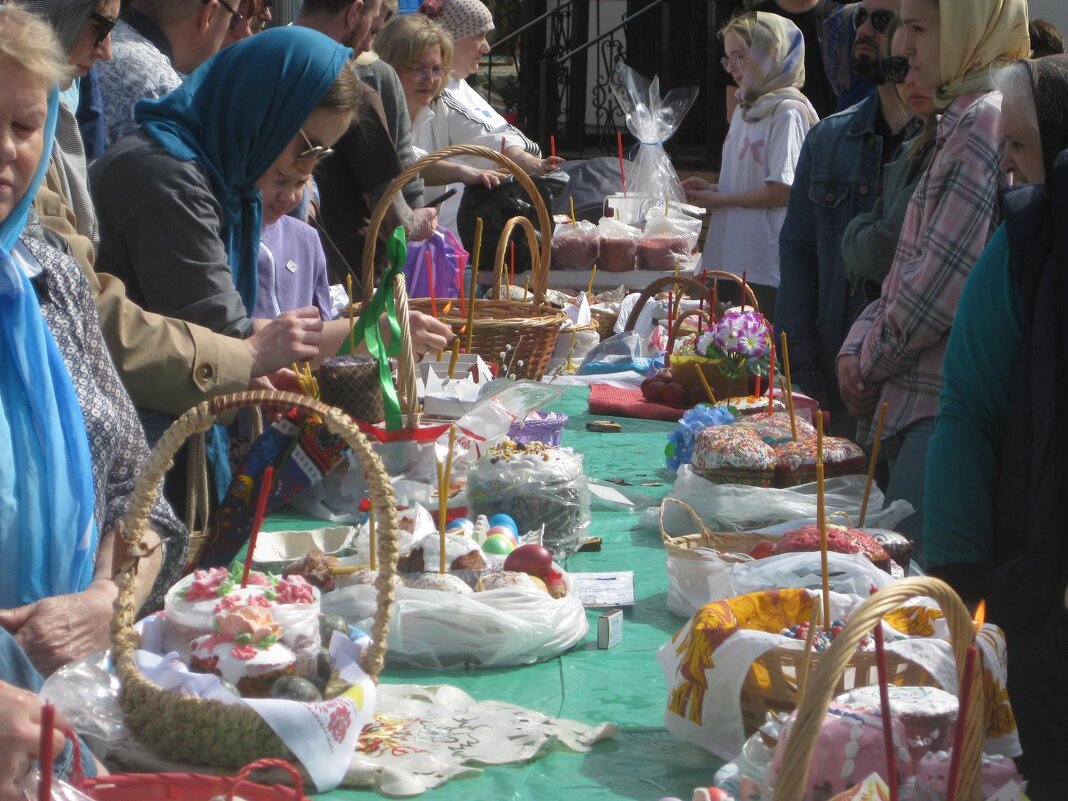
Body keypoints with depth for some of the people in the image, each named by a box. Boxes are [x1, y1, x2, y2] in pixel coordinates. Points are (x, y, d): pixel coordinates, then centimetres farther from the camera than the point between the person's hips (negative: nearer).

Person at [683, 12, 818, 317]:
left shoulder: (788, 112, -11)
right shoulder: (745, 110, 15)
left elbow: (783, 191, -17)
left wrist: (719, 200, -11)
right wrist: (711, 188, 4)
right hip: (730, 261, 8)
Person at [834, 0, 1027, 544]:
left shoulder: (986, 120, -14)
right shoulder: (959, 120, 18)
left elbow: (937, 288, -17)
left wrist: (867, 366, -4)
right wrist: (858, 348, 6)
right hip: (918, 405, 10)